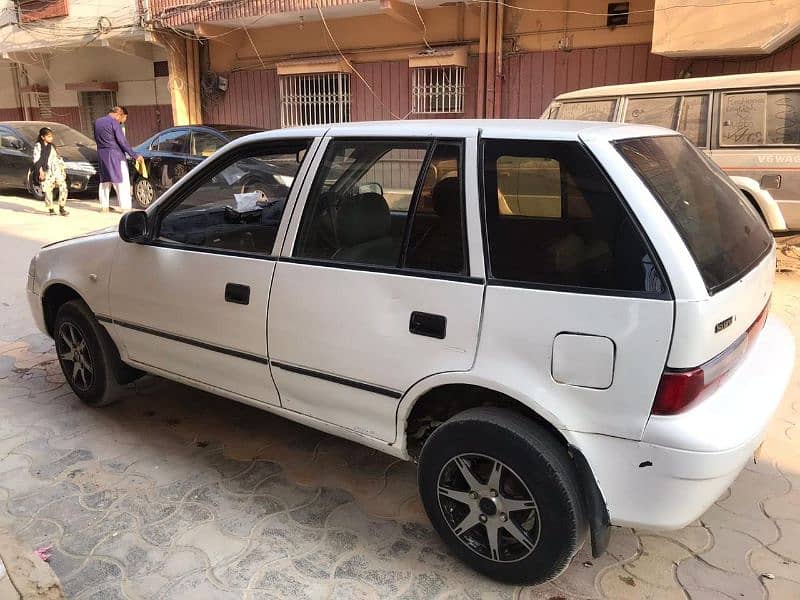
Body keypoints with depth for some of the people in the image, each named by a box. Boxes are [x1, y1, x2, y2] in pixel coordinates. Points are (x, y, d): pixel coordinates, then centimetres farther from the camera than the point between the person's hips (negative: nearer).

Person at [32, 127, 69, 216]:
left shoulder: (52, 146, 18)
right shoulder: (38, 146, 0)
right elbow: (36, 160, -6)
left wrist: (62, 170, 18)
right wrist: (40, 171, -14)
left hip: (57, 170, 4)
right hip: (46, 171, -4)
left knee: (63, 187, -8)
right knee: (47, 190, -4)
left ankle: (62, 207, 0)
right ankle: (51, 209, 8)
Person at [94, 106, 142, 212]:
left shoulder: (97, 122, 12)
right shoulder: (114, 122, -11)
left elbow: (96, 139, 19)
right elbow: (122, 141, -15)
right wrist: (135, 155, -12)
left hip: (101, 154, 8)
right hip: (114, 154, -8)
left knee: (105, 181, 16)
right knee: (122, 181, -6)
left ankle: (104, 206, 19)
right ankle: (125, 207, -12)